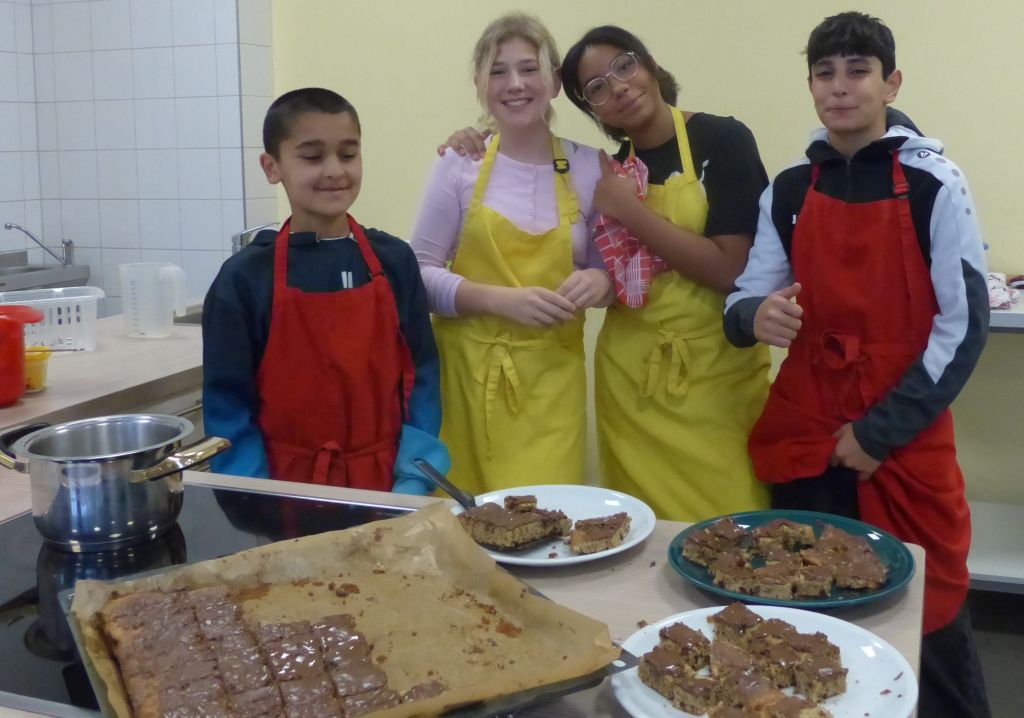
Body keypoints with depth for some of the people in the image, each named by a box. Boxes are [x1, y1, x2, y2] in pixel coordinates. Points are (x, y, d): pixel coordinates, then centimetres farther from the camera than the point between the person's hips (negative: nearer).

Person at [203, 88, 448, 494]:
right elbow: (228, 407, -5)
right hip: (287, 493, -1)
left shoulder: (395, 261, -2)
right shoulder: (244, 279, -7)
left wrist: (412, 483, -9)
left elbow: (420, 379, -1)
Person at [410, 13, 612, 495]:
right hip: (468, 371, -1)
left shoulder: (589, 167, 1)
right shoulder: (460, 163, -4)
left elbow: (610, 266, 11)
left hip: (550, 376, 1)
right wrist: (501, 299, -17)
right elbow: (421, 272, -3)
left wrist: (598, 281, -12)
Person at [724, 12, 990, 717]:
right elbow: (745, 300, 4)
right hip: (806, 428, 3)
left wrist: (882, 431, -10)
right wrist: (755, 316, -21)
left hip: (905, 436, -3)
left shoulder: (934, 184, -5)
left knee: (928, 613, 5)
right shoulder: (788, 191, 5)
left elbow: (965, 323, -7)